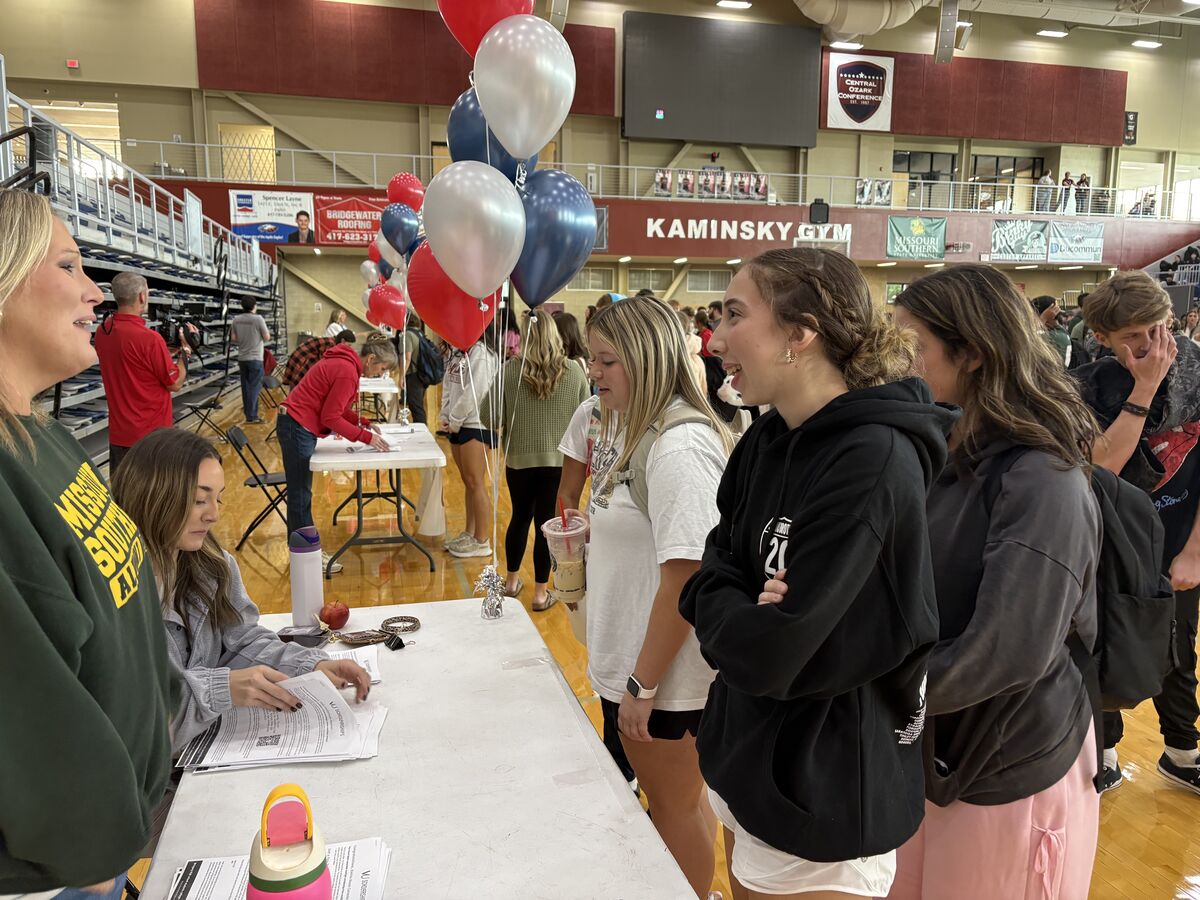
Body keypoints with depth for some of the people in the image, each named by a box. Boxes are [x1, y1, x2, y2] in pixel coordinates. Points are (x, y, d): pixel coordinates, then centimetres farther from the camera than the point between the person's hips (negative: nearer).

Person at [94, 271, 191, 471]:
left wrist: (167, 350, 15)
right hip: (151, 434, -7)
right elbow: (175, 384, -11)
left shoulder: (102, 331, 1)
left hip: (118, 432, 7)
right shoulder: (149, 338, -21)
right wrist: (184, 350, 2)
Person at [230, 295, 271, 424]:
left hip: (242, 358, 5)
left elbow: (233, 338, 7)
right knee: (254, 387, -4)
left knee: (246, 385, 15)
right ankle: (251, 416, -7)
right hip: (255, 358, -5)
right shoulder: (258, 319, -13)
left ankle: (248, 409, 25)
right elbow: (267, 337, -9)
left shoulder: (236, 319, 2)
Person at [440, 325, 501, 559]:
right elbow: (448, 385, 15)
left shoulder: (482, 351, -14)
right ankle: (469, 532, 25)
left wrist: (455, 420, -12)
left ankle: (481, 541, 4)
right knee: (467, 482, 15)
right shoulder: (459, 350, 13)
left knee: (476, 483, -4)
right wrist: (445, 415, 5)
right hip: (458, 424, 8)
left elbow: (475, 390, -19)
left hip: (476, 425, -8)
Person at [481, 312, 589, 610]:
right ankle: (540, 593, 18)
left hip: (519, 458, 0)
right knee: (547, 522, 9)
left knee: (520, 517, 19)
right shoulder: (573, 371, -7)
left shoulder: (510, 370, -12)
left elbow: (489, 417, -11)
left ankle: (512, 581, 36)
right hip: (559, 459, 0)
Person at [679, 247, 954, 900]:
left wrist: (723, 614, -10)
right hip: (746, 752, 7)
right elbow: (713, 573, 2)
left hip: (821, 794, -7)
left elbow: (770, 656, -28)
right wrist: (744, 611, -17)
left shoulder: (871, 465, -26)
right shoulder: (769, 436, 0)